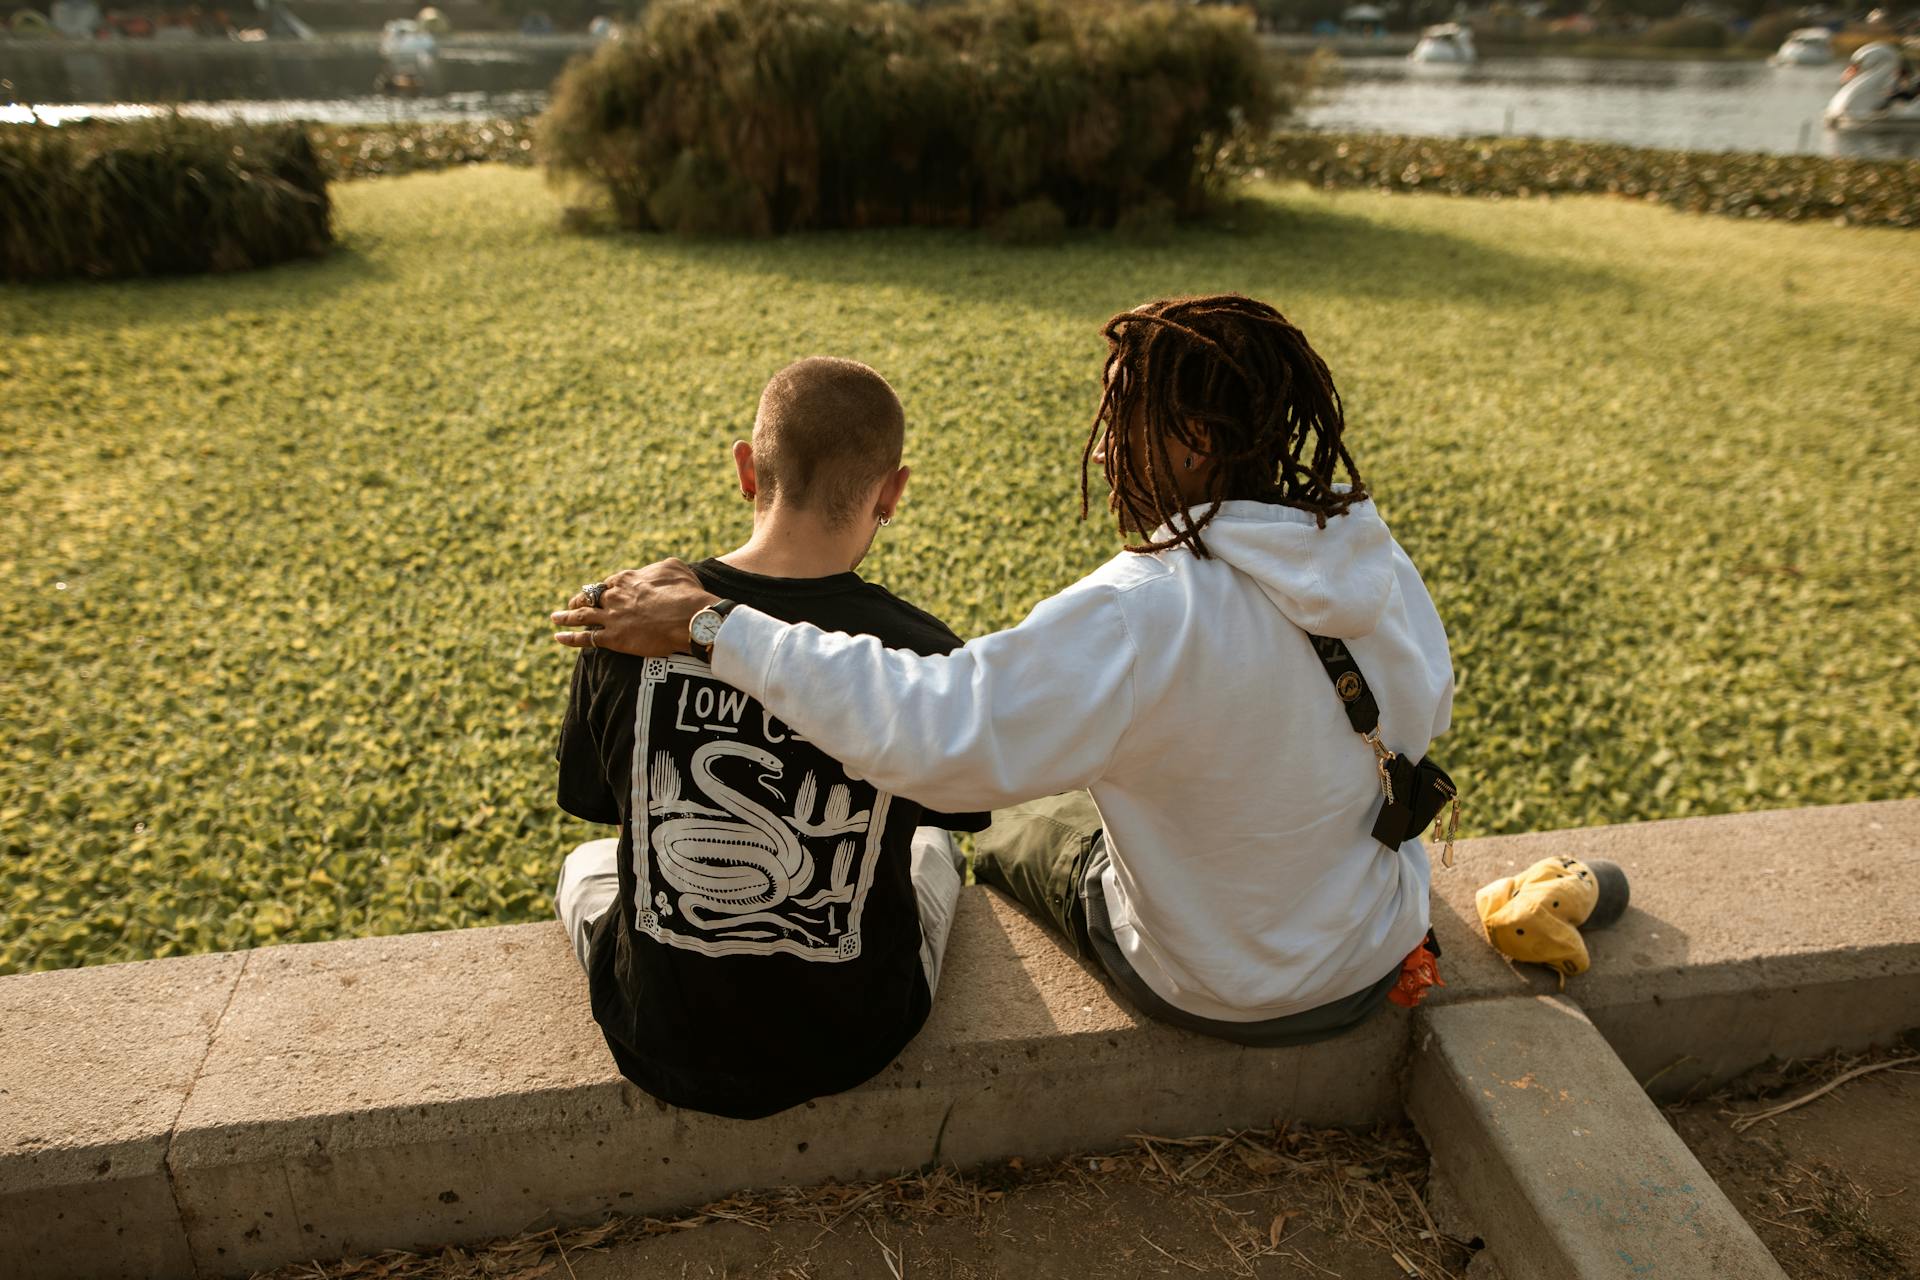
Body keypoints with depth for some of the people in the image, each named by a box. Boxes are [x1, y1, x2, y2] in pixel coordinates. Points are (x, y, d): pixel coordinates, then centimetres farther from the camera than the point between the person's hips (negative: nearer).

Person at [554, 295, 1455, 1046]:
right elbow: (1427, 714, 2)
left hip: (1220, 995, -6)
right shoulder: (1371, 547, -14)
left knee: (1011, 829, 22)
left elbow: (931, 731, -42)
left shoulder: (1145, 617, -37)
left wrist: (707, 624, -35)